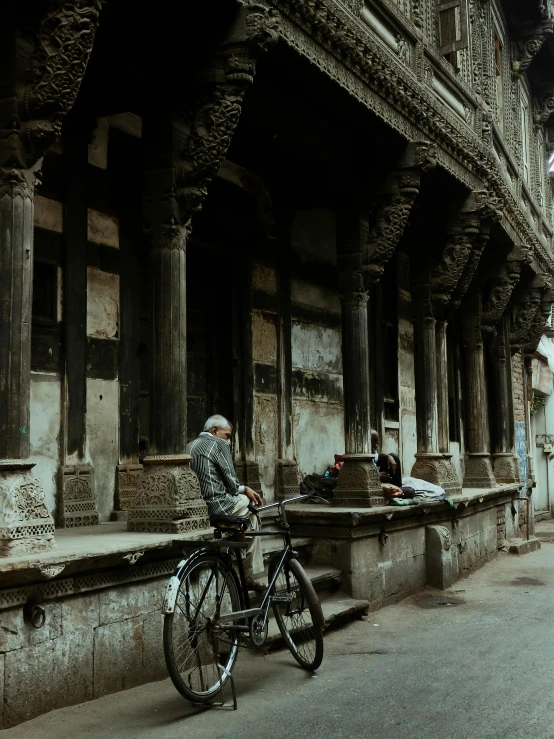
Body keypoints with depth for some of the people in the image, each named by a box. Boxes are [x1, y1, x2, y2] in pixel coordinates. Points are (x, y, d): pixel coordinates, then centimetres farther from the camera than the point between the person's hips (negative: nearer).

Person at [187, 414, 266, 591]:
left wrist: (243, 489, 19)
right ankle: (249, 574, 12)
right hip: (216, 505, -8)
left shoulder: (190, 446, 20)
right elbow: (231, 482, -9)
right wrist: (244, 489, 14)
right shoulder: (218, 444, -5)